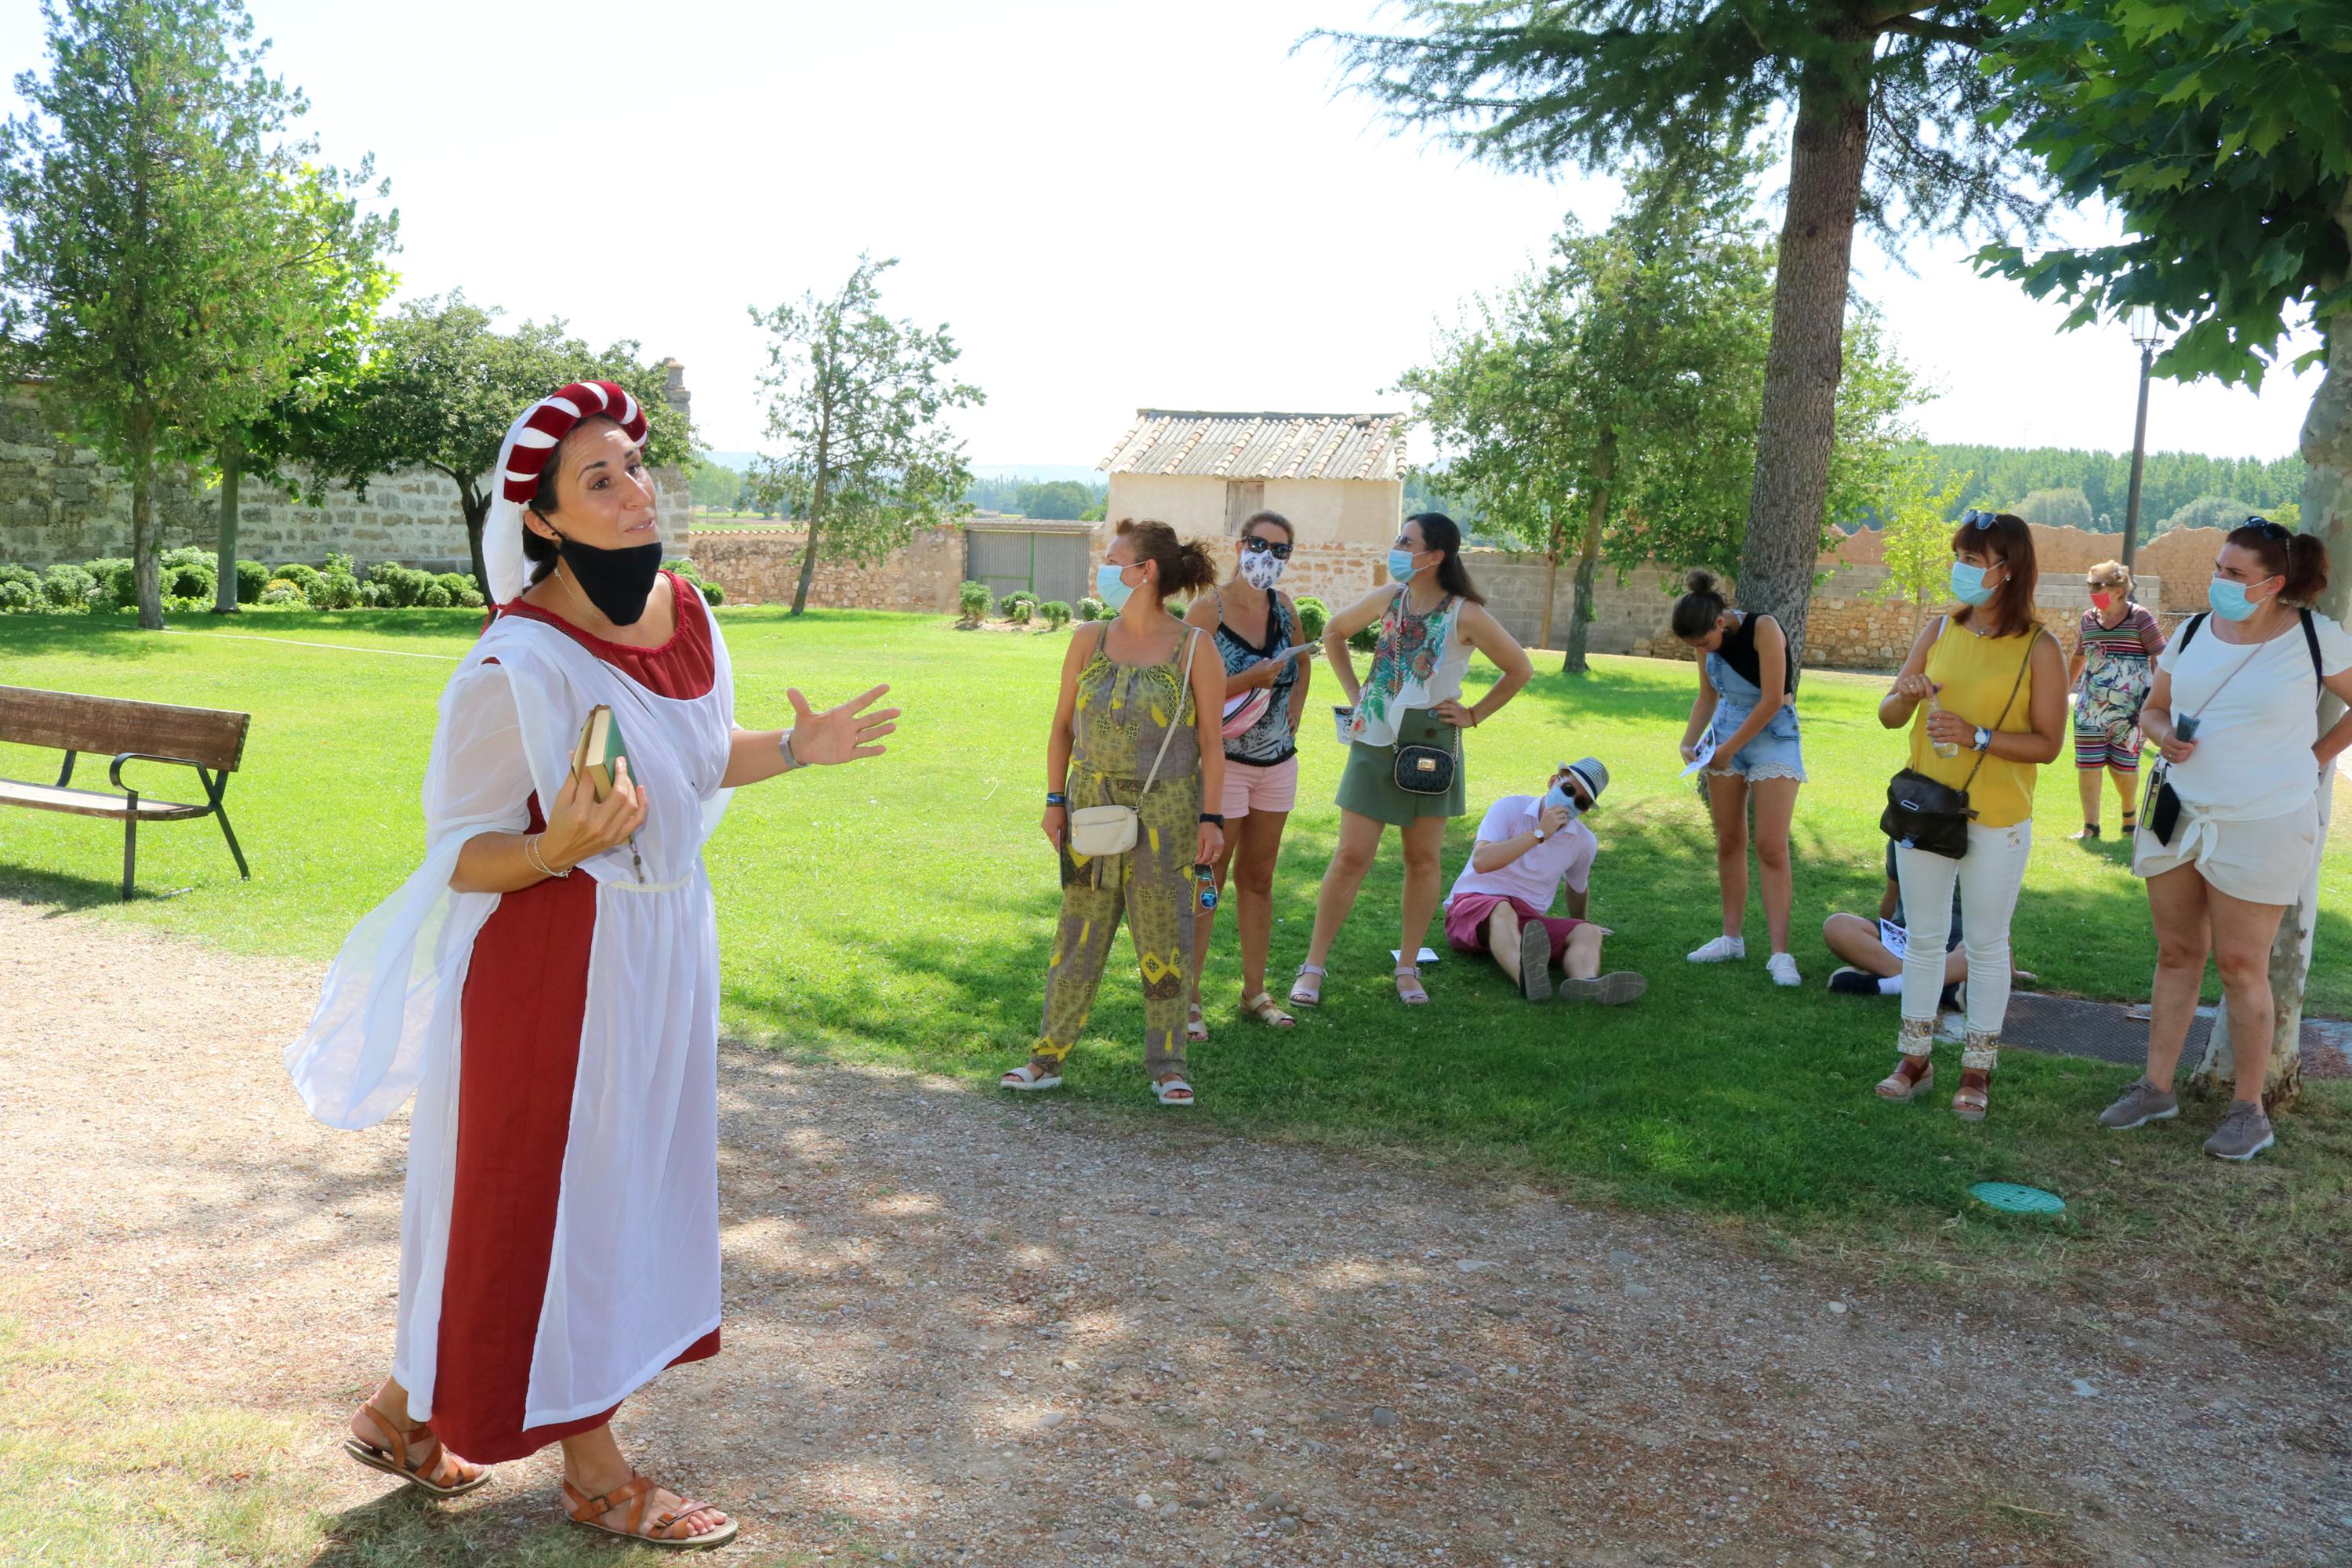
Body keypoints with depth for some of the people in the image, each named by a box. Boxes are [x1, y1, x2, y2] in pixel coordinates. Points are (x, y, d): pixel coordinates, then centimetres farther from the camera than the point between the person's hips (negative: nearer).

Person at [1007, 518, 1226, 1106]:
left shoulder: (1194, 649, -5)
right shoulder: (1089, 640, 4)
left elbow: (1211, 741, -3)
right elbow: (1063, 726, 9)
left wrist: (1212, 819, -7)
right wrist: (1055, 801, 4)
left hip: (1165, 815, -2)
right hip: (1091, 810, 3)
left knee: (1165, 940, 5)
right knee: (1078, 933, 7)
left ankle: (1167, 1066, 17)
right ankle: (1049, 1056, 16)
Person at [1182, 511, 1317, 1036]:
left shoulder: (1283, 606, 5)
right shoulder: (1207, 609, -13)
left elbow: (1302, 662, 23)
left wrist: (1291, 717, 11)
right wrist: (1251, 680, -25)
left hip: (1277, 762, 6)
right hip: (1223, 761, -6)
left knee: (1258, 878, 14)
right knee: (1207, 881, -2)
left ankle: (1254, 993, 23)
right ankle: (1188, 999, 5)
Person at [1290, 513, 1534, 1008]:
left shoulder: (1465, 615, -10)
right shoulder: (1389, 598, 0)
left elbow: (1519, 669, 0)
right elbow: (1334, 634, 17)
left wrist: (1474, 715, -2)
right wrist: (1355, 694, 10)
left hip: (1431, 747, -2)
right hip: (1375, 743, 2)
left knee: (1423, 860, 8)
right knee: (1351, 857, -1)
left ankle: (1407, 967, 22)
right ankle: (1313, 966, 7)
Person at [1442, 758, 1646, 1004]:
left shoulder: (1584, 843, 9)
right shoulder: (1510, 808, -4)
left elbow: (1578, 888, 30)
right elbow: (1481, 862, -20)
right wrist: (1539, 833, -18)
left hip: (1529, 920, 4)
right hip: (1472, 903, -4)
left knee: (1589, 933, -23)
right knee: (1503, 910, -39)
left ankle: (1585, 982, -59)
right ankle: (1527, 978, -70)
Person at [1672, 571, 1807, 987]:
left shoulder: (1763, 629, -21)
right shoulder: (1710, 641, -2)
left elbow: (1772, 700, -21)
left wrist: (1730, 749, -16)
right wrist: (1690, 741, -4)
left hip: (1772, 738, -6)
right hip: (1726, 734, 6)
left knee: (1771, 847, -11)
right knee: (1729, 842, 7)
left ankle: (1780, 953, -10)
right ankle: (1732, 939, 17)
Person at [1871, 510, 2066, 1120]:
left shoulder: (2038, 649, -8)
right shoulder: (1939, 630, 3)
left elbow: (2048, 744, -10)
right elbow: (1889, 716, 6)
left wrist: (1977, 736, -23)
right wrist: (1906, 696, -16)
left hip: (1996, 821, -4)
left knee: (1987, 945, 7)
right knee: (1923, 937, 12)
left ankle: (1977, 1072, 18)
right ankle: (1916, 1059, 24)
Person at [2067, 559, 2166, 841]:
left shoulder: (2140, 619, -5)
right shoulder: (2088, 619, 9)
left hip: (2128, 709, -4)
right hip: (2090, 709, 4)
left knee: (2124, 768, 4)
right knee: (2087, 765, -1)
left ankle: (2129, 817, 29)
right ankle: (2090, 826, 6)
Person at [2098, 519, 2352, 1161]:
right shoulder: (2194, 631, 3)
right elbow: (2153, 707, 12)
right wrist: (2165, 736, -7)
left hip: (2262, 824, -5)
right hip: (2177, 813, 5)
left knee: (2241, 966, -1)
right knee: (2176, 953, 11)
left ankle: (2249, 1110, 12)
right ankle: (2157, 1087, 21)